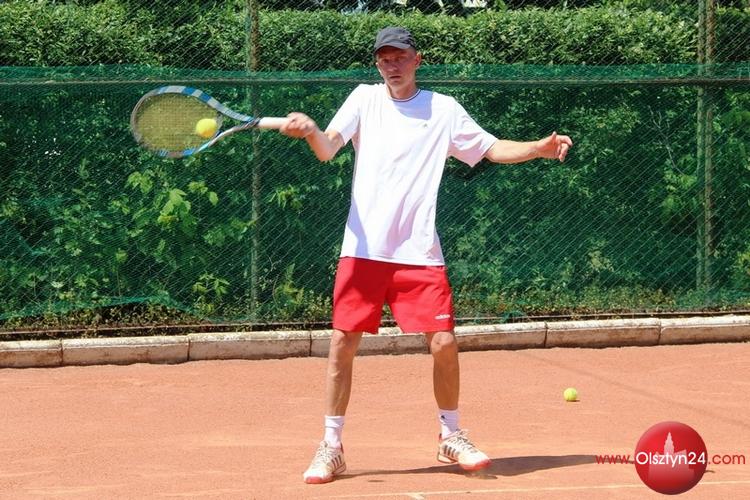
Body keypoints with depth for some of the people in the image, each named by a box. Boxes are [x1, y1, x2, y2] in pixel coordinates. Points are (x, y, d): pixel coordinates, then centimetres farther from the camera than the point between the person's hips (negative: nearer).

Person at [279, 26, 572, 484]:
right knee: (342, 344, -2)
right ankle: (331, 447, 10)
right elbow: (328, 149, -7)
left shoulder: (443, 110, 6)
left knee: (444, 343, -4)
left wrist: (541, 148, -5)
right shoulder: (365, 100, 5)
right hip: (364, 249, 0)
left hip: (419, 253, 0)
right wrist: (310, 131, -30)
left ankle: (451, 436, 18)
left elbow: (492, 148, 11)